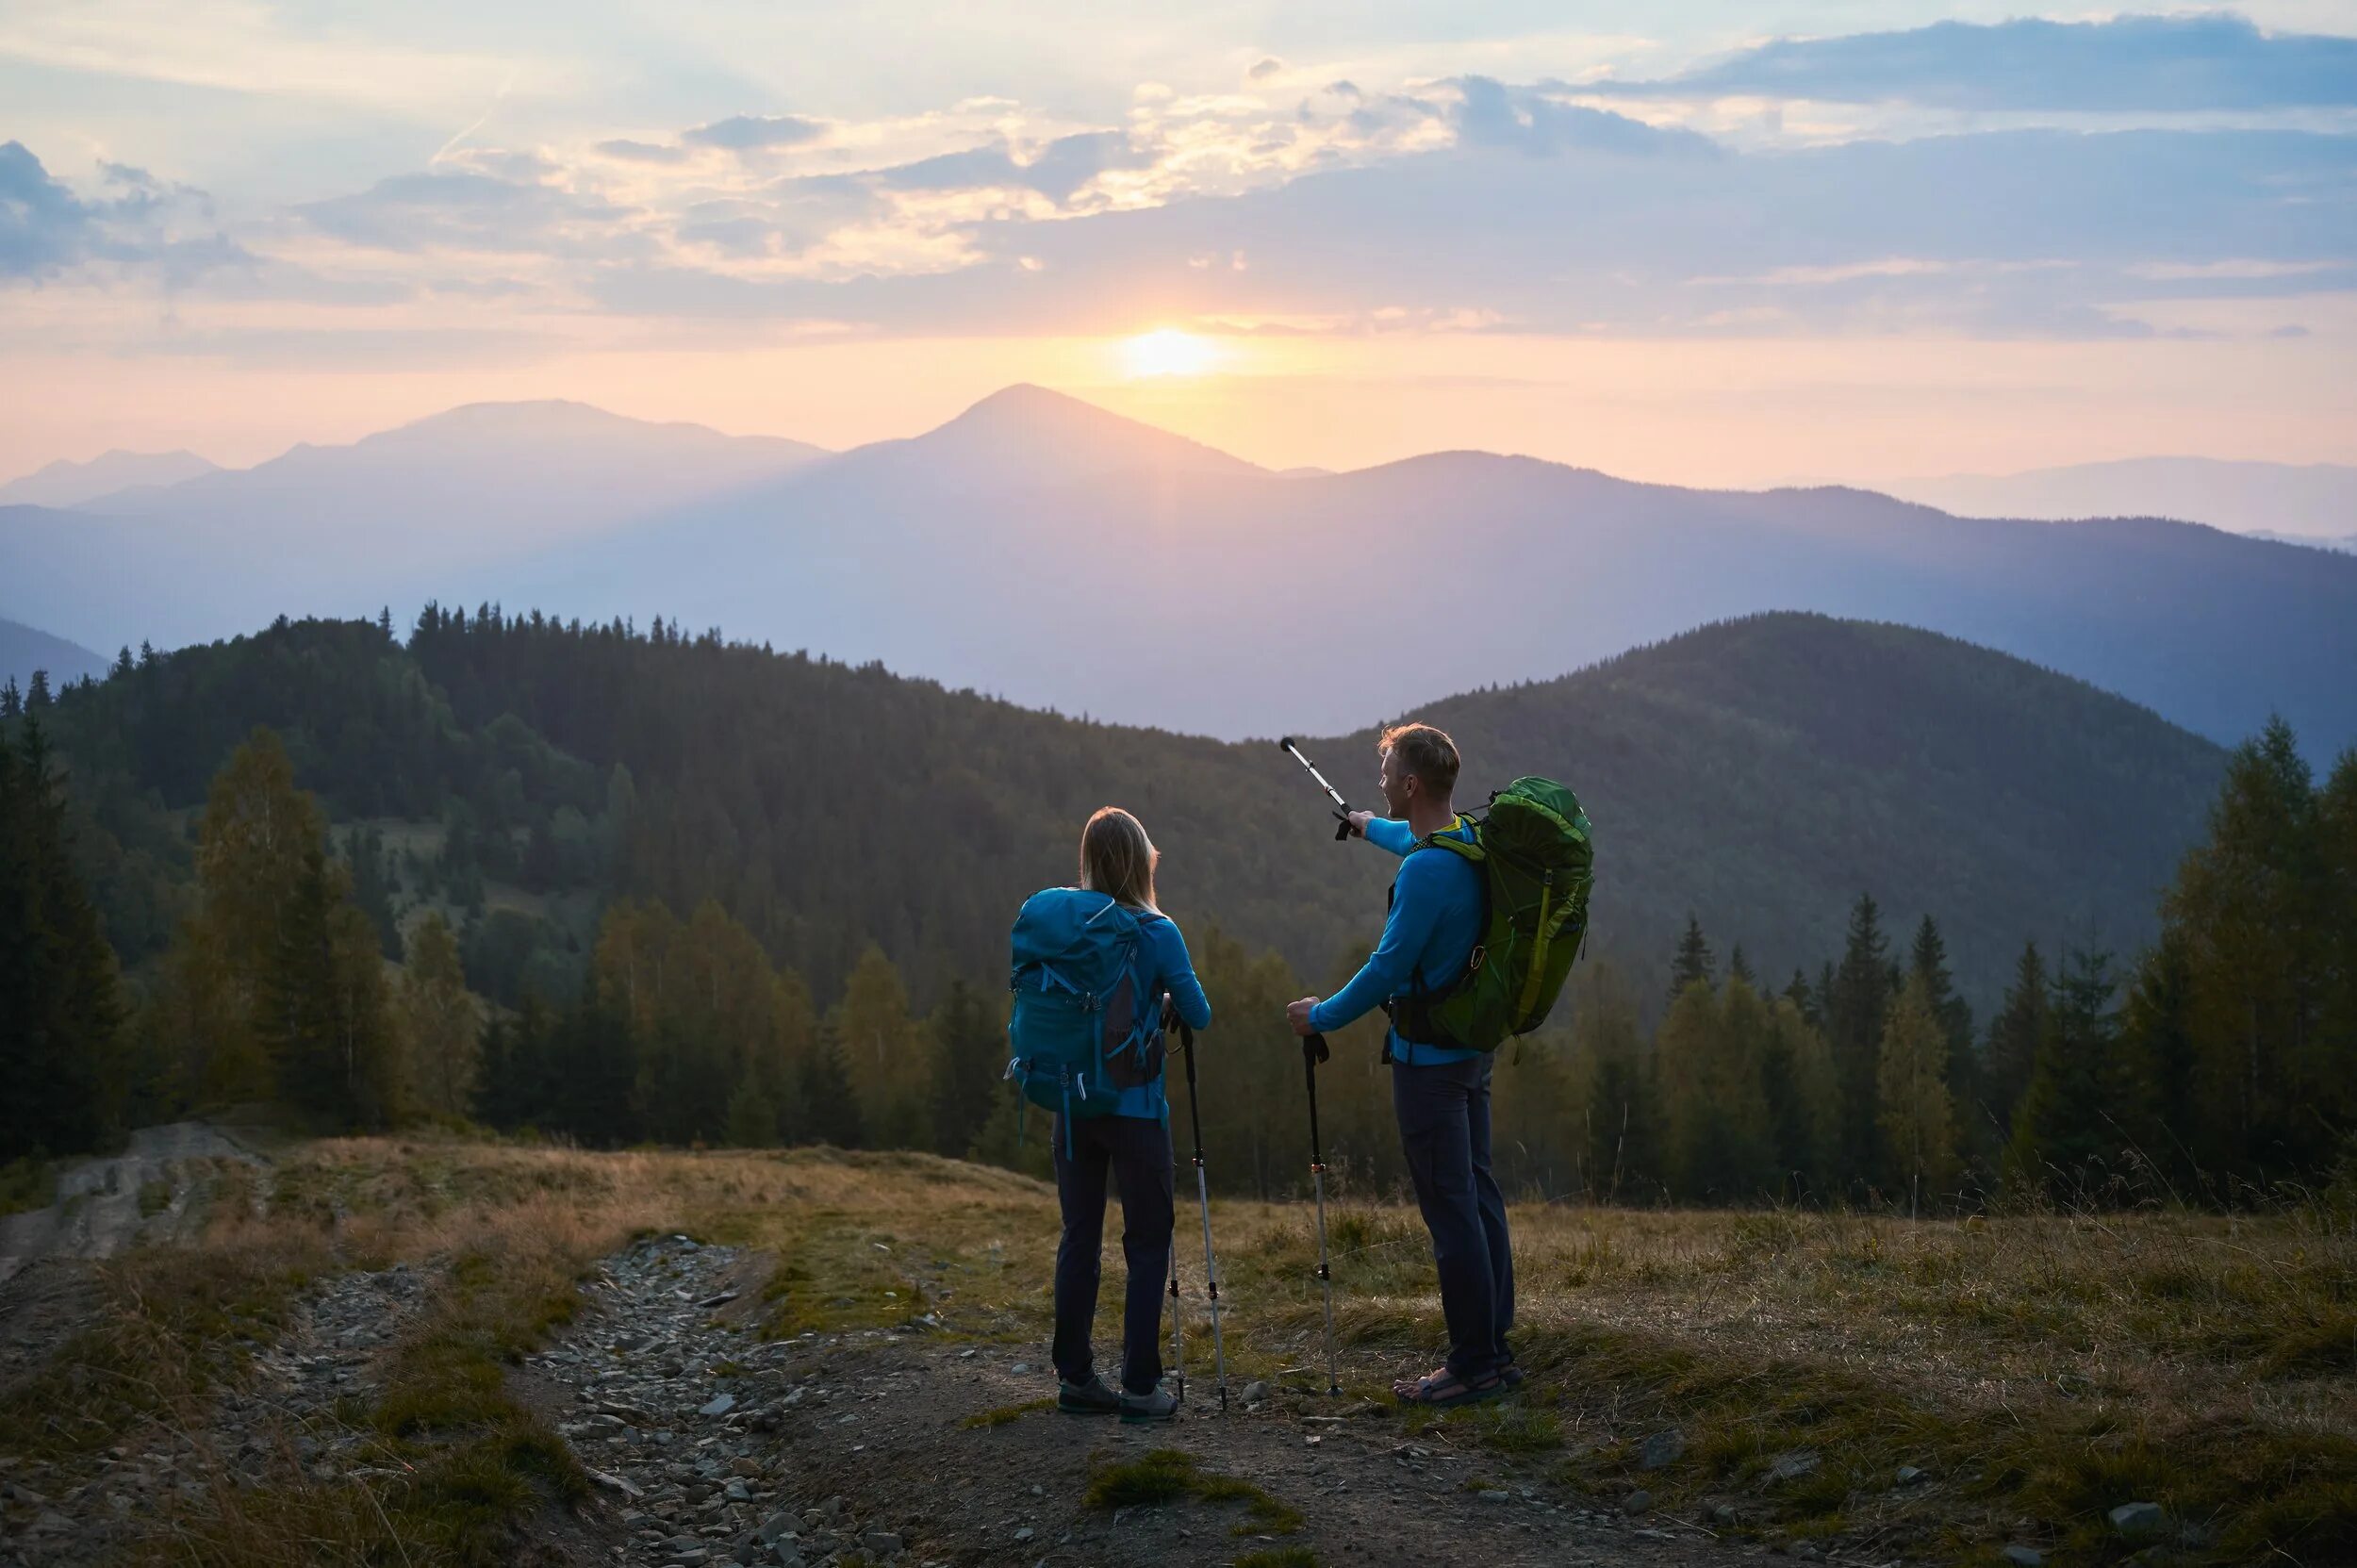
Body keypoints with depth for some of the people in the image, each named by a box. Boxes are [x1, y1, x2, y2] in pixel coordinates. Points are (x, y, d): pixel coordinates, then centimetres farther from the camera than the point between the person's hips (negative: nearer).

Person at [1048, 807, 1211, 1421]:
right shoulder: (1155, 932, -11)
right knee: (1147, 1243, 4)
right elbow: (1199, 1015, -5)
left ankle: (1074, 1376, 16)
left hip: (1072, 1107, 4)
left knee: (1079, 1238, 11)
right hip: (1135, 1108, -4)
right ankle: (1140, 1385, 2)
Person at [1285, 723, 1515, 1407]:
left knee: (1450, 1207, -5)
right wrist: (1373, 828, 51)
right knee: (1478, 1192, 14)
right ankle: (1494, 1347, 21)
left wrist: (1321, 1016, -6)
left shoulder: (1424, 870, -23)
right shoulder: (1472, 842, 6)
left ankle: (1472, 1364, -1)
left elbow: (1389, 967, -21)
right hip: (1473, 1045, 10)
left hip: (1428, 1059, -10)